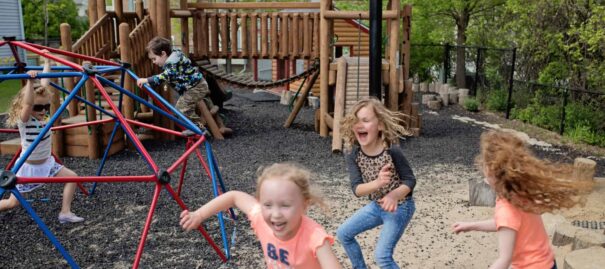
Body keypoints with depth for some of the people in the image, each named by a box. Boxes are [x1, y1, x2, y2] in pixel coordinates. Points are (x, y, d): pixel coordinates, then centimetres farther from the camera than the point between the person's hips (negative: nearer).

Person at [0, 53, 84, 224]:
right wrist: (30, 81, -56)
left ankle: (65, 213, 0)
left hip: (46, 163, 6)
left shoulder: (43, 115, -7)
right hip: (29, 167, -6)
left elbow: (45, 83, -4)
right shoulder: (23, 120, -21)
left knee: (72, 177, -6)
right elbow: (27, 102, -45)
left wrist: (46, 61, -1)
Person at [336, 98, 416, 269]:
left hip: (399, 207, -6)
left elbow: (410, 180, -16)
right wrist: (378, 183, -39)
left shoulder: (392, 151, -25)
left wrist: (394, 195, -35)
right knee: (343, 233, 10)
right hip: (377, 205, 6)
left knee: (382, 254, -15)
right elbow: (356, 189, -19)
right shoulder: (354, 155, -14)